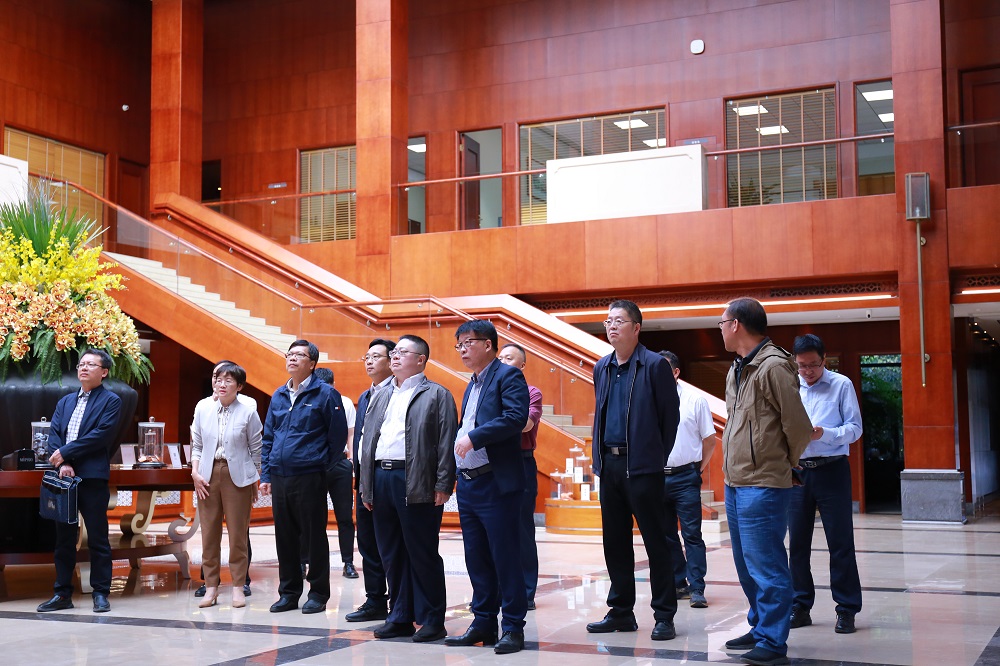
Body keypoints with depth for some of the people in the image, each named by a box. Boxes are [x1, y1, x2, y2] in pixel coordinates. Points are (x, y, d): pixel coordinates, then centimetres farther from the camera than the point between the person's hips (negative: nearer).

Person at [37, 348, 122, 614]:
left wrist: (65, 453, -12)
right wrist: (63, 464, -10)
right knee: (64, 538, 10)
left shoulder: (110, 401, 1)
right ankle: (63, 594, 16)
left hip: (93, 479, -6)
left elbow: (101, 435, -12)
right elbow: (54, 435, 7)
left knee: (97, 538, 0)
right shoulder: (65, 402, 19)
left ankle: (101, 593, 7)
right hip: (64, 477, 6)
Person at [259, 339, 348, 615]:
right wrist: (266, 474, 11)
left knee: (314, 536, 1)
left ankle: (318, 594, 11)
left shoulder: (325, 394, -4)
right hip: (279, 478, 6)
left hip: (310, 477, -6)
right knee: (284, 537, 11)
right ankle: (289, 592, 21)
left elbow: (338, 435, -4)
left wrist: (321, 463, -2)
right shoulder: (278, 396, 14)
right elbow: (268, 437, 17)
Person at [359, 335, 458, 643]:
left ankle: (432, 620, 6)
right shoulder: (381, 397, 20)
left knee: (423, 555, -2)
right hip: (381, 478, 6)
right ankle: (400, 617, 19)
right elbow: (368, 441, 19)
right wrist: (366, 485, 13)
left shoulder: (437, 395, 1)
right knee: (391, 554, 10)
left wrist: (443, 485, -14)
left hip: (417, 485, -6)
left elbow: (446, 442, -7)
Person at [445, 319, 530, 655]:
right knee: (477, 560, 12)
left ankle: (513, 628, 3)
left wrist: (473, 437, -21)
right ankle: (483, 623, 20)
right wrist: (458, 460, 6)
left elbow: (516, 417, -21)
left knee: (505, 558, -4)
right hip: (468, 484, 9)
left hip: (495, 483, -8)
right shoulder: (472, 385, 20)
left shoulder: (508, 376, -6)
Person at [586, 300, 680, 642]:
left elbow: (670, 415, -4)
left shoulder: (655, 365, -6)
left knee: (655, 541, 0)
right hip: (609, 463, 6)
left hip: (641, 467, -6)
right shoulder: (602, 367, 12)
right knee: (615, 541, 11)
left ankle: (664, 616, 6)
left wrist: (659, 457, -3)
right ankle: (621, 611, 20)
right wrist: (600, 457, 12)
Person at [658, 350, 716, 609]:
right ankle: (678, 583, 20)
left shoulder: (695, 399, -2)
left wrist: (697, 469, 3)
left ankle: (697, 589, -4)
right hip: (656, 477, 3)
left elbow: (710, 440, 4)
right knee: (665, 534, 9)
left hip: (685, 478, -3)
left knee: (692, 533, -5)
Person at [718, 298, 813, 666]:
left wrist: (781, 465, 2)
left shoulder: (773, 366, -15)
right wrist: (734, 469, 14)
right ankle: (759, 628, 30)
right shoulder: (737, 370, 14)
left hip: (761, 487, -10)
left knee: (766, 567, -4)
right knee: (747, 566, 18)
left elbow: (799, 427, -13)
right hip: (736, 484, 10)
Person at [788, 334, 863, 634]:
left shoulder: (841, 385, 0)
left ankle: (847, 610, 6)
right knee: (797, 542, 7)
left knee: (840, 542, -1)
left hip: (831, 470, -3)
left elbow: (855, 428, -4)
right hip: (797, 471, 4)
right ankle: (800, 607, 17)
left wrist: (824, 433, -21)